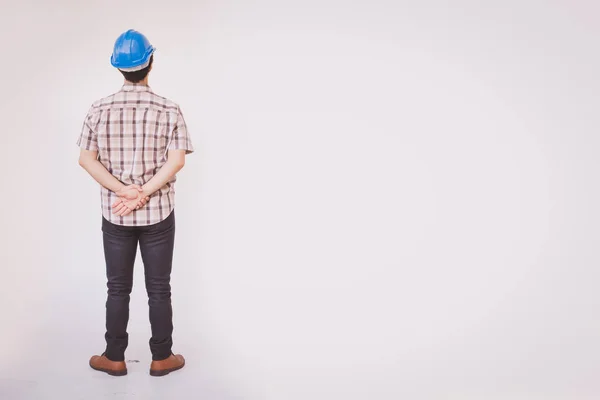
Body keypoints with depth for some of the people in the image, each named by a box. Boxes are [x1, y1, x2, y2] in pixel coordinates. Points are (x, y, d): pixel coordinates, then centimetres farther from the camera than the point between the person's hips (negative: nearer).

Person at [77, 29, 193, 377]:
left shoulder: (100, 110, -2)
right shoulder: (169, 110, -8)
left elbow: (87, 159, -7)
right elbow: (176, 161, -17)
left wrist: (125, 191, -12)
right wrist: (142, 195, -15)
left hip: (115, 215, 2)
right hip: (158, 214, -1)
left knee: (118, 288, 13)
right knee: (159, 288, 9)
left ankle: (114, 358, 24)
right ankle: (162, 358, 21)